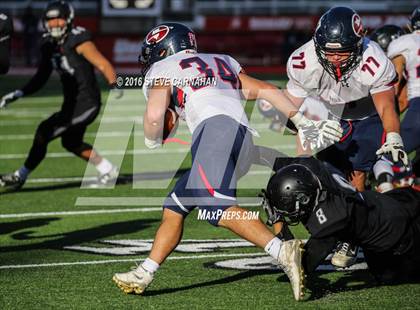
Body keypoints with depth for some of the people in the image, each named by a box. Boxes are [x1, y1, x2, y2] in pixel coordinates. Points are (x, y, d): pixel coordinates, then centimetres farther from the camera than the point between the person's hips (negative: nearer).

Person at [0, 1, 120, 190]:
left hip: (87, 103, -9)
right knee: (71, 143, 24)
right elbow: (41, 78, 13)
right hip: (71, 103, 9)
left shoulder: (78, 41, -16)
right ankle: (108, 170, 39)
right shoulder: (49, 45, 7)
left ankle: (20, 176, 0)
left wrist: (114, 85, -38)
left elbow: (103, 64, -21)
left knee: (44, 133, -11)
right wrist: (18, 94, 2)